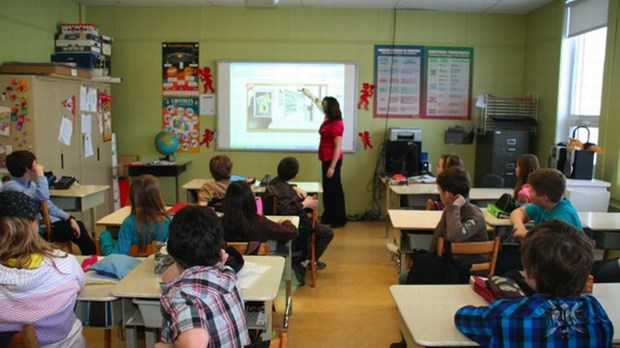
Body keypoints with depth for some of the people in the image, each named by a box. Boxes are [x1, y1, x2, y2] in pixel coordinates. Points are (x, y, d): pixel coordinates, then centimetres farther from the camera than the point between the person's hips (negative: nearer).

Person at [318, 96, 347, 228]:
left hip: (332, 160, -11)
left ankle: (340, 219, 9)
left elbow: (338, 147, -25)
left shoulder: (336, 124, -22)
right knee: (327, 188, 16)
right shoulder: (328, 119, 4)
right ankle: (328, 216, 27)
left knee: (335, 189, -2)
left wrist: (332, 166, -25)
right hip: (326, 159, 11)